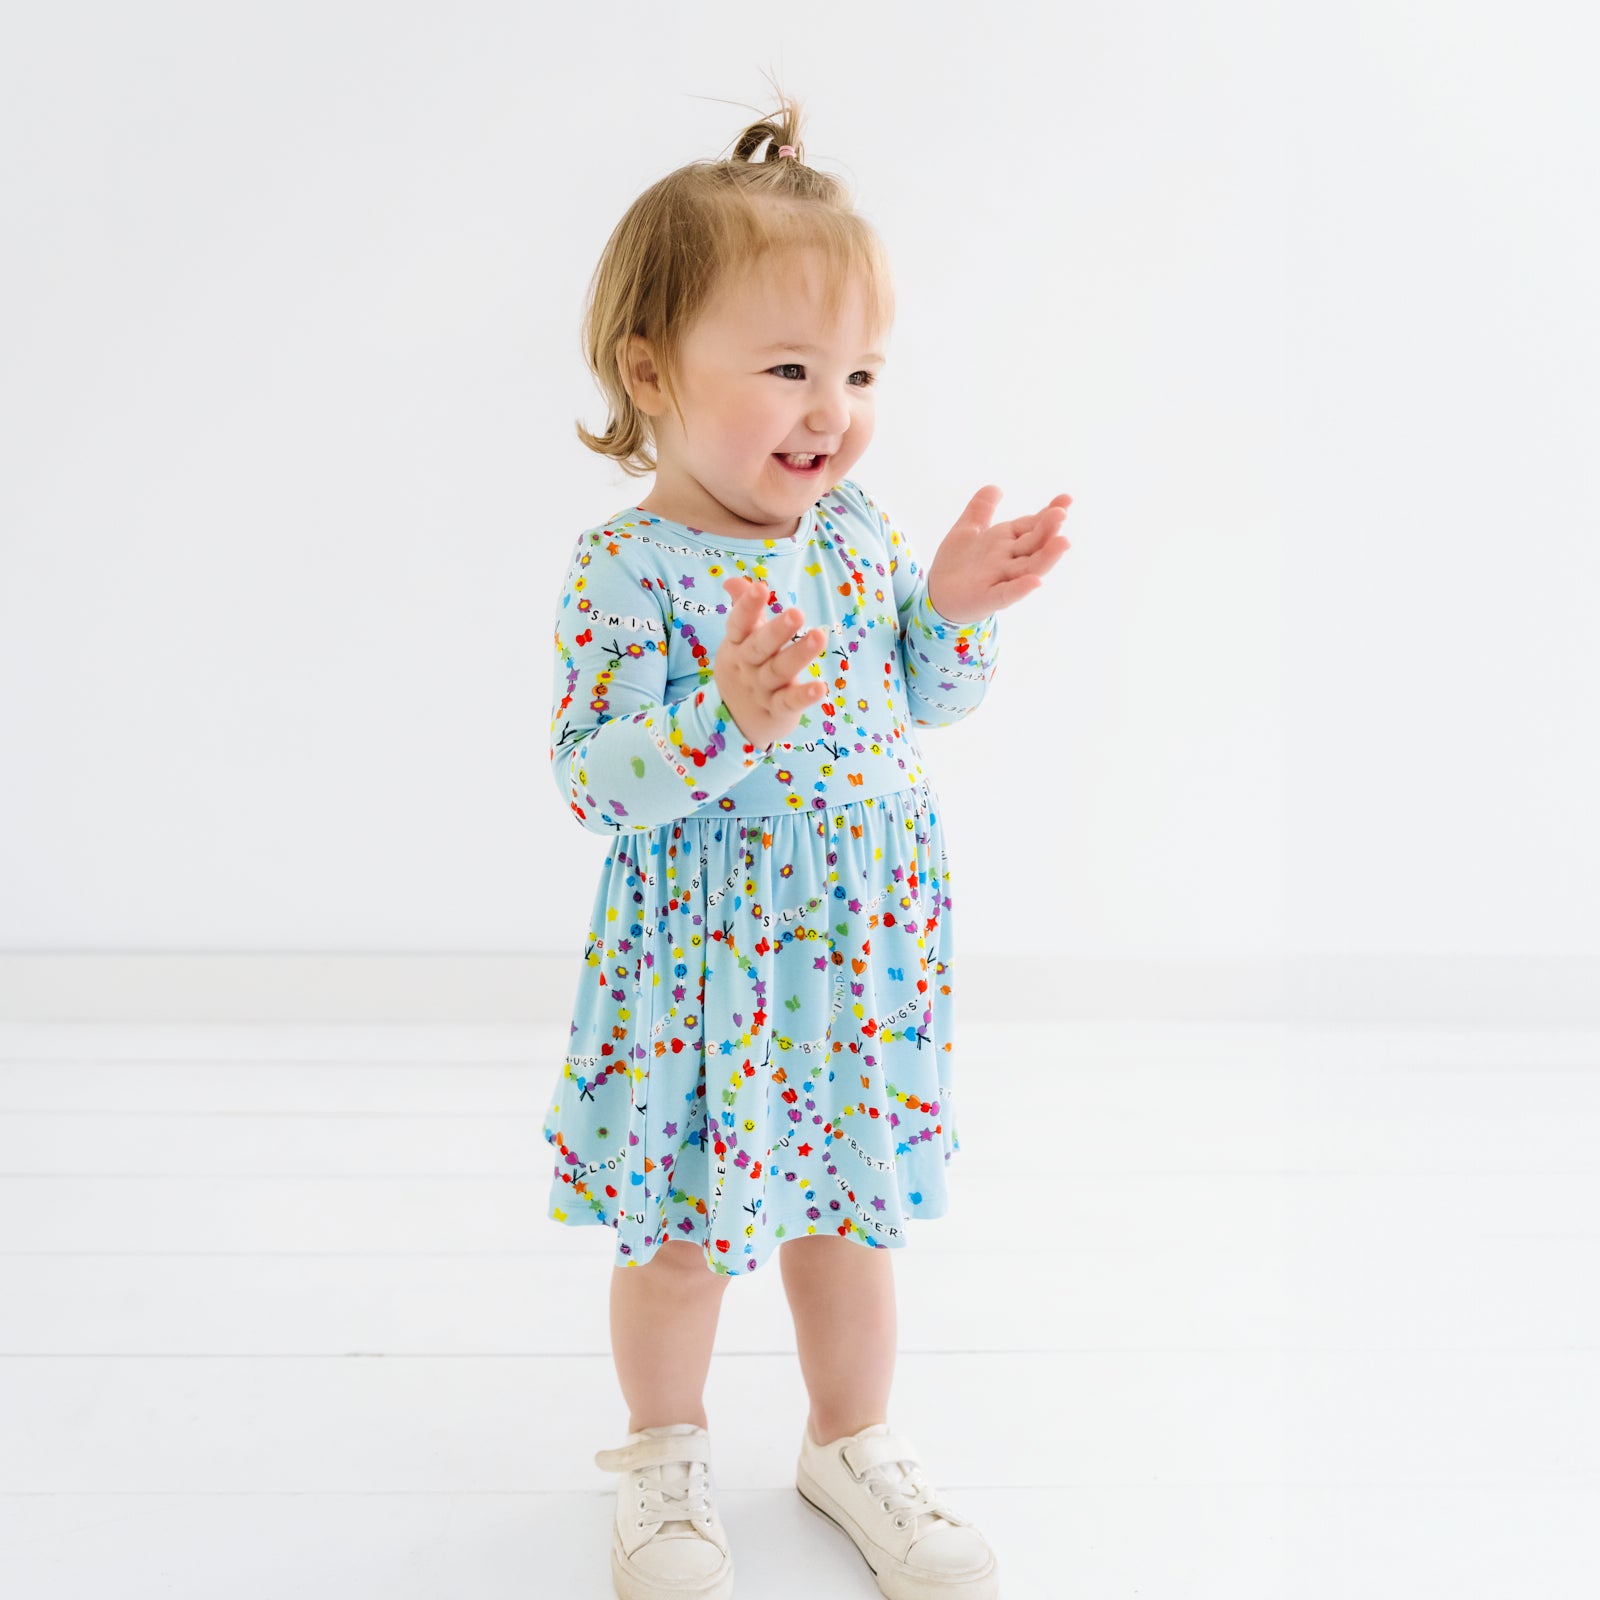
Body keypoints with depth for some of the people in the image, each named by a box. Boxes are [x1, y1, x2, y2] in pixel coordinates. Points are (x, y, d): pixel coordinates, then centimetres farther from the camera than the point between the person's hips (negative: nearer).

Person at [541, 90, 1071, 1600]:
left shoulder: (860, 530, 1)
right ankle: (665, 1457, 37)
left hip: (864, 950, 5)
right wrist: (725, 720, -37)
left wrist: (958, 606, -7)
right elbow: (594, 779, -21)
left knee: (845, 1209, 19)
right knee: (682, 1231, 11)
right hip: (700, 963, -4)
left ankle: (852, 1437, 40)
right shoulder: (626, 565, -16)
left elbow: (930, 699, 12)